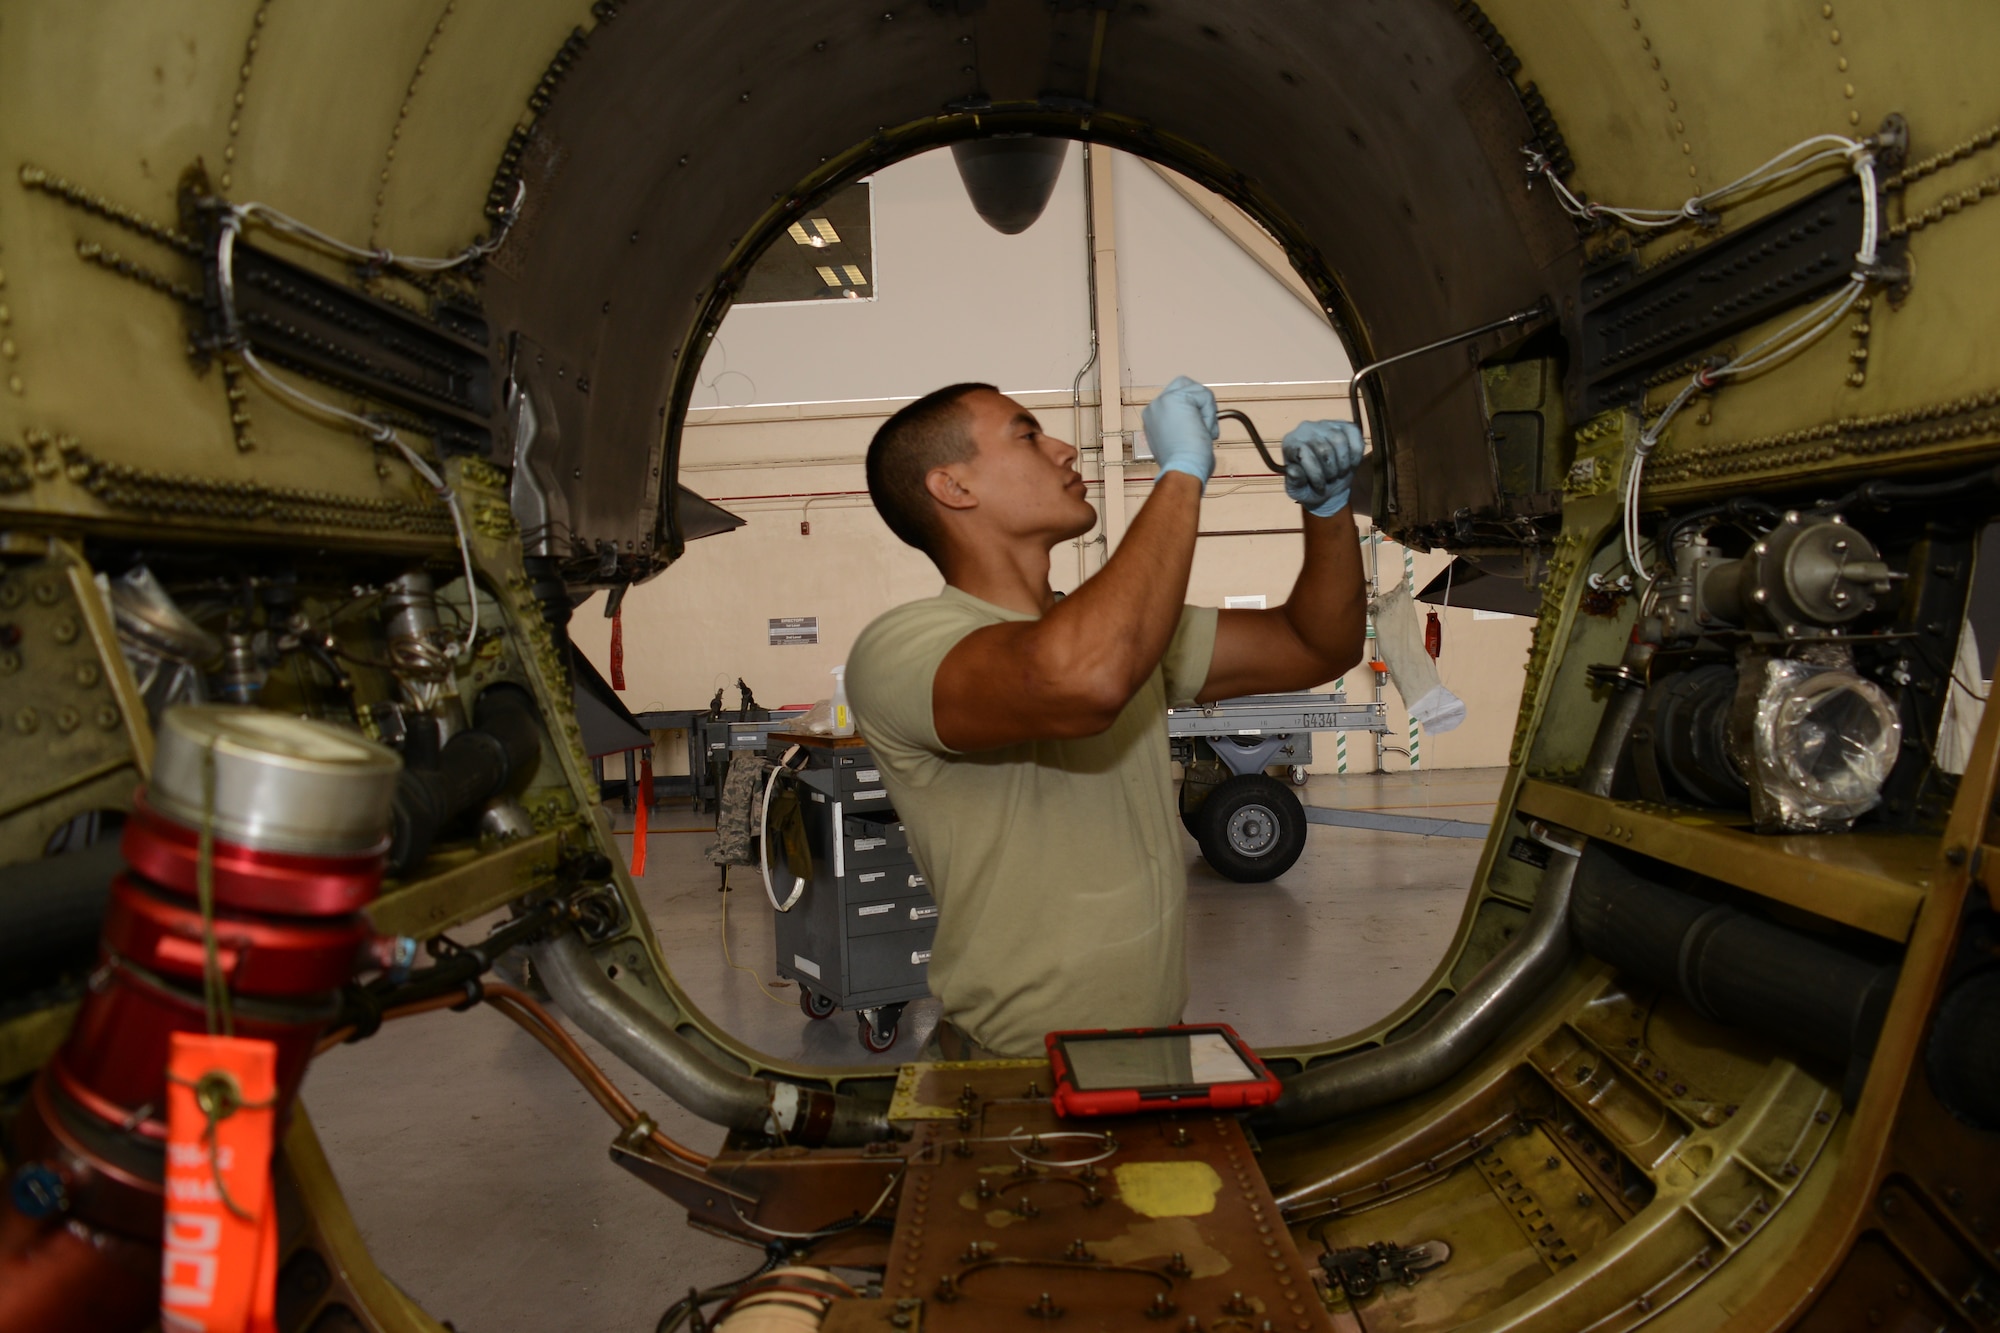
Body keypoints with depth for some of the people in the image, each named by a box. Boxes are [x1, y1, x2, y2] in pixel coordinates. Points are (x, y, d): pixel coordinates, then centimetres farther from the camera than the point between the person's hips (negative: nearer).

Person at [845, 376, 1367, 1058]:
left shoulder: (1118, 621, 12)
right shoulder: (898, 648, -15)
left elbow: (1317, 648, 17)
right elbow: (1082, 681, -36)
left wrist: (1328, 508, -1)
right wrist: (1183, 471, -23)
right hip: (1017, 1076, -6)